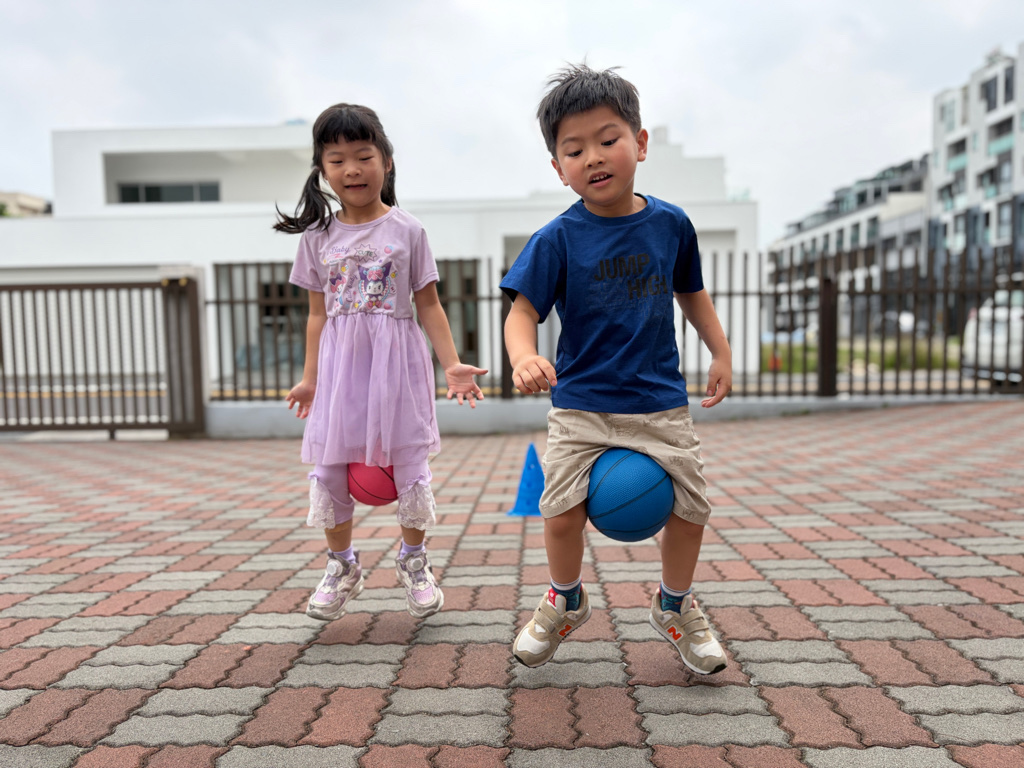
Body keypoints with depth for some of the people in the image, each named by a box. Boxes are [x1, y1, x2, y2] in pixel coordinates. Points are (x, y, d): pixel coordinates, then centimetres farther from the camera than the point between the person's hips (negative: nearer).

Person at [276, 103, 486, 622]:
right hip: (340, 364, 2)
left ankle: (413, 560, 24)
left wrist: (452, 364, -7)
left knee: (408, 463, 1)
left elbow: (428, 305, 2)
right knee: (328, 465, 3)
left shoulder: (406, 230, 2)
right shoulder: (318, 237, 8)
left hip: (397, 361, -2)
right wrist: (310, 378, 5)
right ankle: (341, 565, 23)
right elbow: (318, 313, 10)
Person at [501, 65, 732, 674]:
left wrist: (722, 353, 12)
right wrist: (524, 359, -31)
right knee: (562, 509, -8)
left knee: (690, 508, 5)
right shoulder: (557, 240, -7)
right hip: (581, 405, -2)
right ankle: (566, 601, 25)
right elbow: (524, 310, -11)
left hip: (661, 402, 3)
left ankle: (675, 606, 34)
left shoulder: (670, 224, 2)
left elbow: (692, 293, 16)